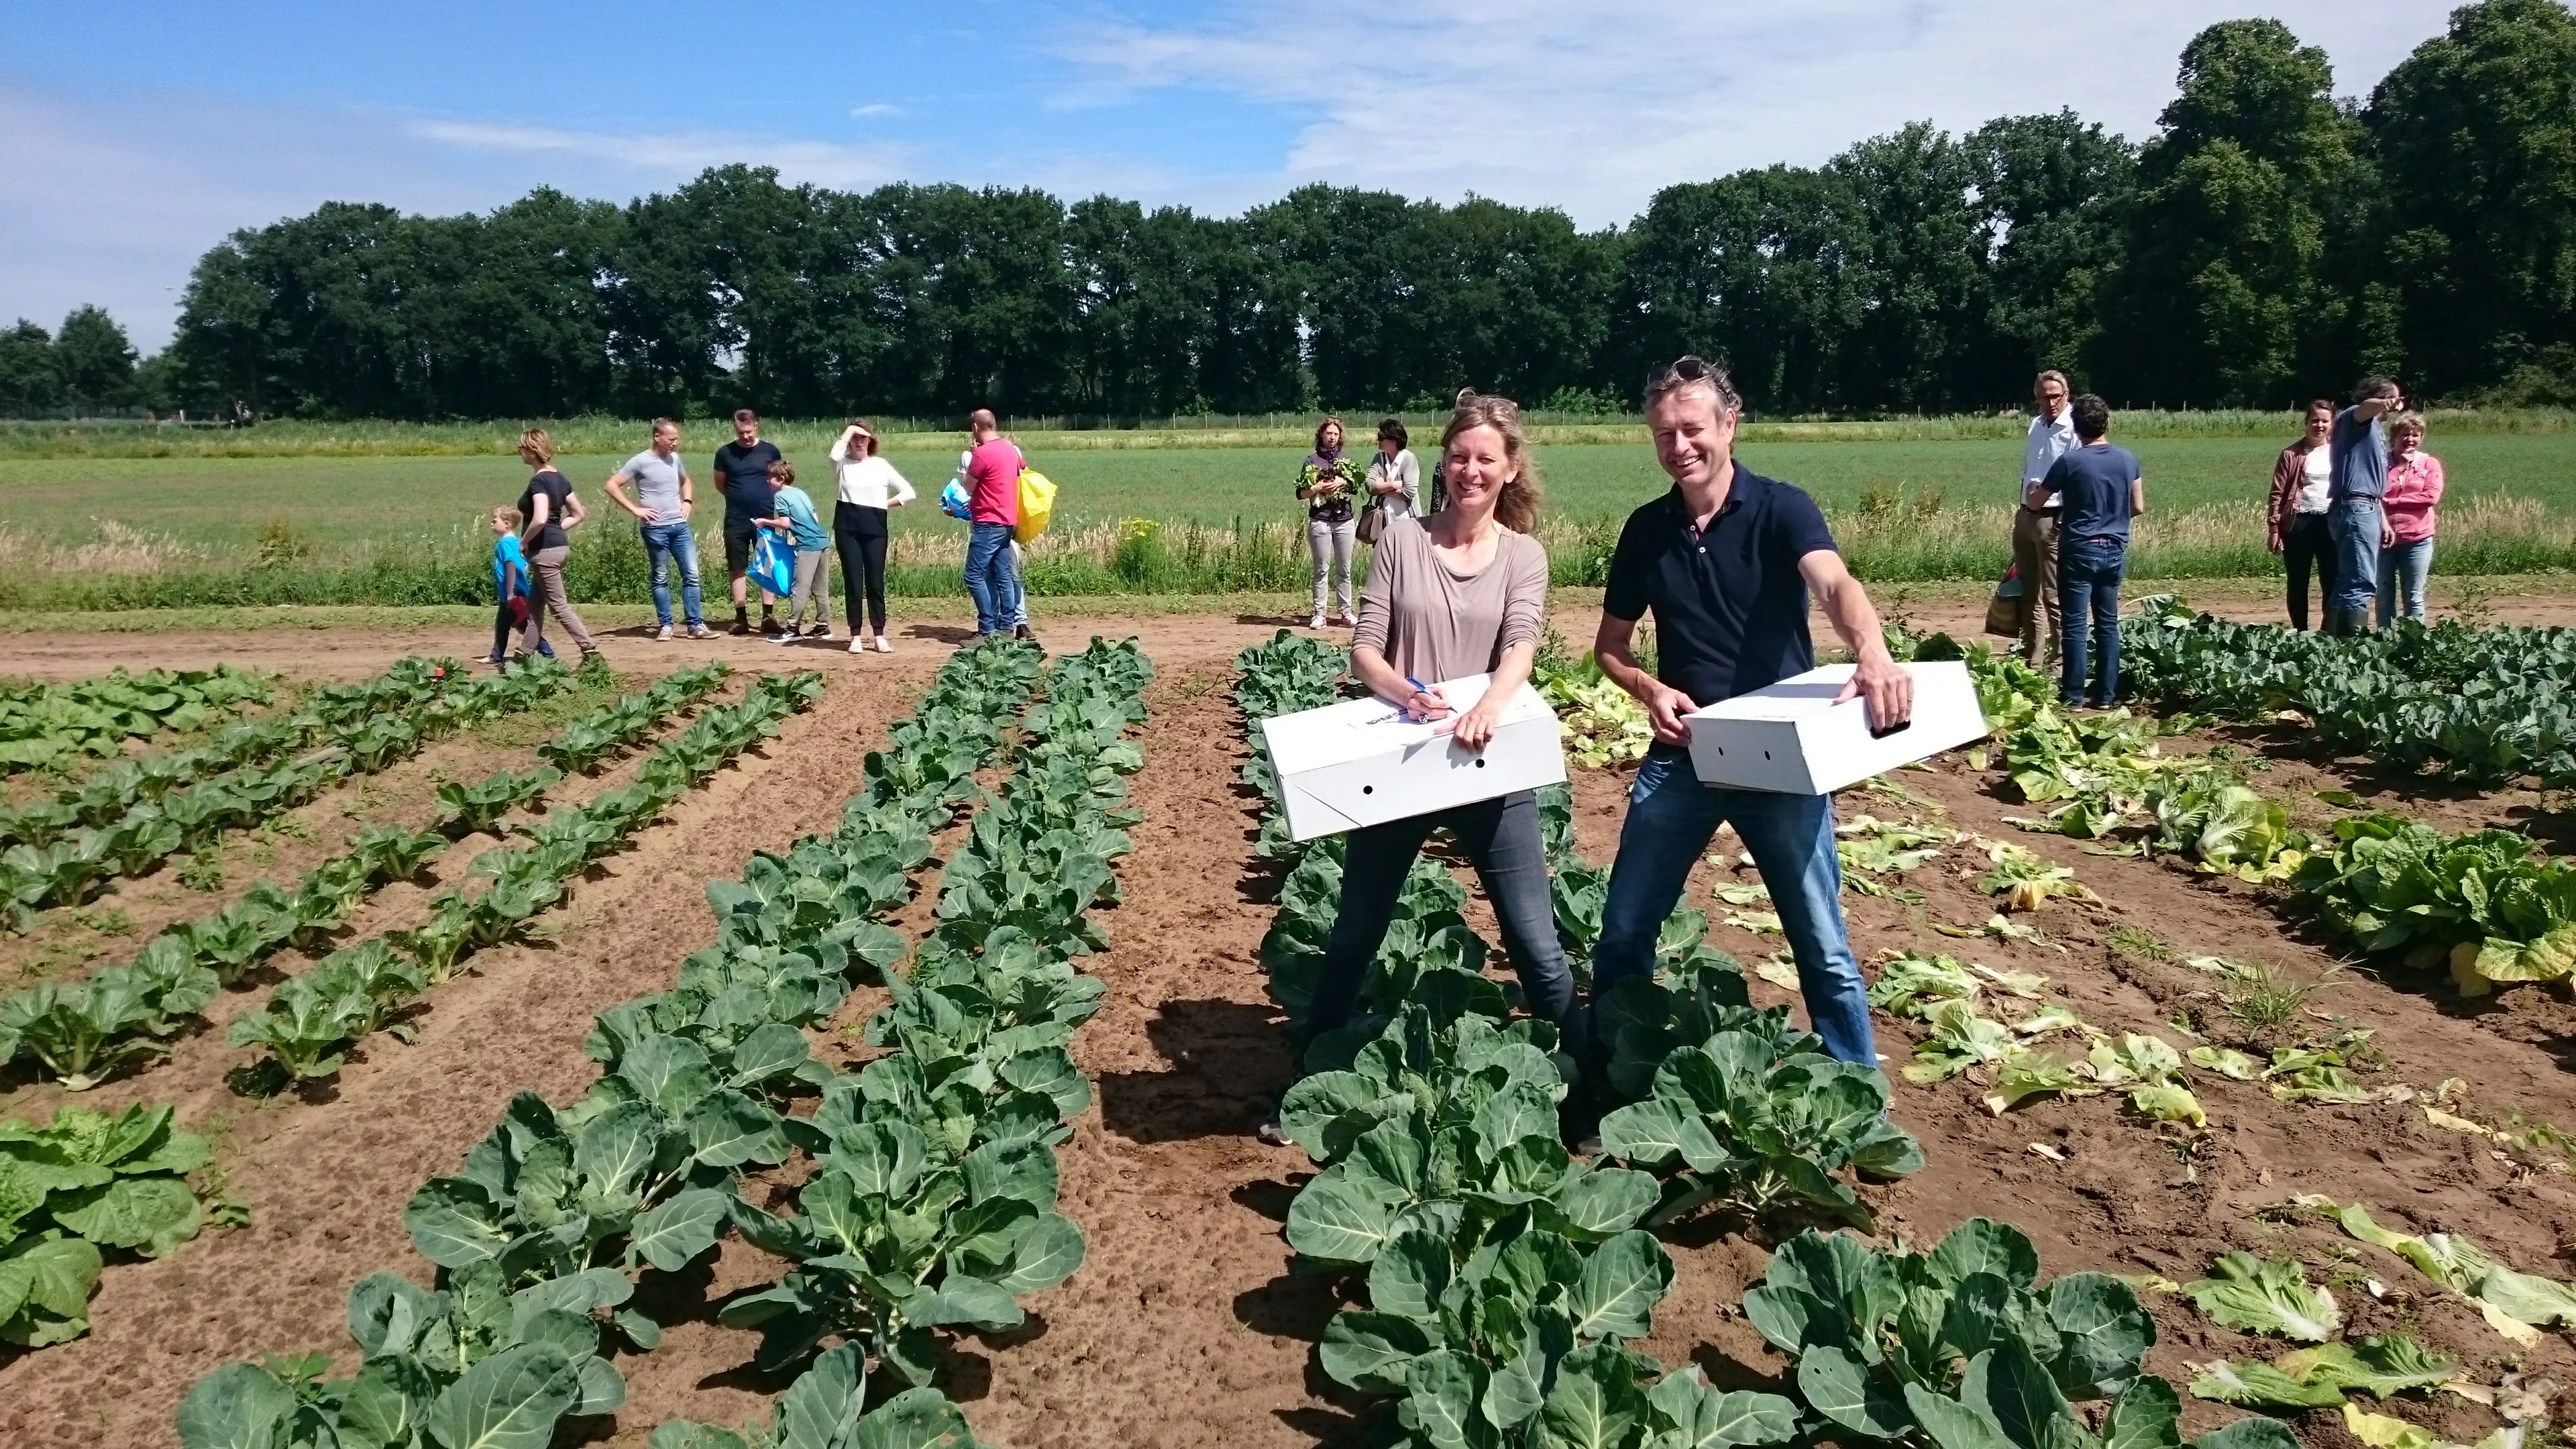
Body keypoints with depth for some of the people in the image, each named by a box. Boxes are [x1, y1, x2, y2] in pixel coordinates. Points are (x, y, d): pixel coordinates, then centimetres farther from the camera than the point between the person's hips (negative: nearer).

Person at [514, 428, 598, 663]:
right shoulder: (559, 479, 10)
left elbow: (540, 519, -28)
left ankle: (590, 649, -7)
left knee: (558, 605, -4)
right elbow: (578, 515, 15)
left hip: (545, 550, -10)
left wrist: (524, 541, -13)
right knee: (535, 603, 16)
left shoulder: (538, 481, -17)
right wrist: (556, 530, 11)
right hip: (560, 545, 10)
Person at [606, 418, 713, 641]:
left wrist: (688, 501, 12)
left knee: (692, 575, 1)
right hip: (655, 529, -5)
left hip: (680, 526, 5)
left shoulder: (675, 459, 9)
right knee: (661, 579, 4)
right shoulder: (640, 462, -7)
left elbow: (686, 480, 30)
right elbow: (612, 485, -8)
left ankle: (696, 625, 4)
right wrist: (635, 509, -12)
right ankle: (665, 626, 11)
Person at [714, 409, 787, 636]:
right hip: (736, 520, 0)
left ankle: (768, 615, 4)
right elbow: (720, 483, 12)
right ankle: (741, 617, 7)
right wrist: (739, 497, 8)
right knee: (738, 569, 3)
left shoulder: (770, 451, 2)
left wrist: (763, 499, 2)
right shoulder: (725, 453, 1)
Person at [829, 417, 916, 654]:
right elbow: (835, 454, -22)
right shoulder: (842, 464, 4)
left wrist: (885, 504, -2)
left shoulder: (881, 465, 7)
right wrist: (849, 429, -10)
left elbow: (908, 492, 8)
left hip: (875, 528, 1)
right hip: (847, 528, -1)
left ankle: (879, 636, 10)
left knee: (875, 583, 3)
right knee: (853, 583, 1)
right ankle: (856, 636, 7)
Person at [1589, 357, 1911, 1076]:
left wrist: (1874, 655, -52)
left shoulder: (1781, 508, -10)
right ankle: (1604, 1077, 28)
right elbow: (1610, 644, 11)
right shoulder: (1646, 529, 2)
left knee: (1824, 949, 2)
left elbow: (1834, 585, -30)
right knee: (1624, 929, 8)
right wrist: (1650, 689, -12)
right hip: (1681, 757, 4)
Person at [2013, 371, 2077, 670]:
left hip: (2054, 519, -8)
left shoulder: (2074, 430, -12)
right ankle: (2030, 658, 26)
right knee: (2028, 592, 15)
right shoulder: (2035, 426, 11)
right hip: (2025, 515, 8)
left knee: (2053, 597, -3)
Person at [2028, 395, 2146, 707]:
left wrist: (2034, 489, 22)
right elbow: (2138, 508, 8)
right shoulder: (2128, 459, 2)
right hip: (2115, 551, 4)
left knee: (2075, 624, -1)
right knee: (2108, 623, 9)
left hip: (2080, 551, -4)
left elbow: (2035, 503, -1)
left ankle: (2074, 695, 1)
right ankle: (2106, 694, 12)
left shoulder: (2069, 462, -11)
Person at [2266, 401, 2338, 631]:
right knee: (2298, 583, 5)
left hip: (2333, 522, 2)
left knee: (2333, 583, 2)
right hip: (2300, 523, -2)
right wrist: (2274, 528, -7)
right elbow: (2277, 493, -1)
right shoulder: (2292, 454, 2)